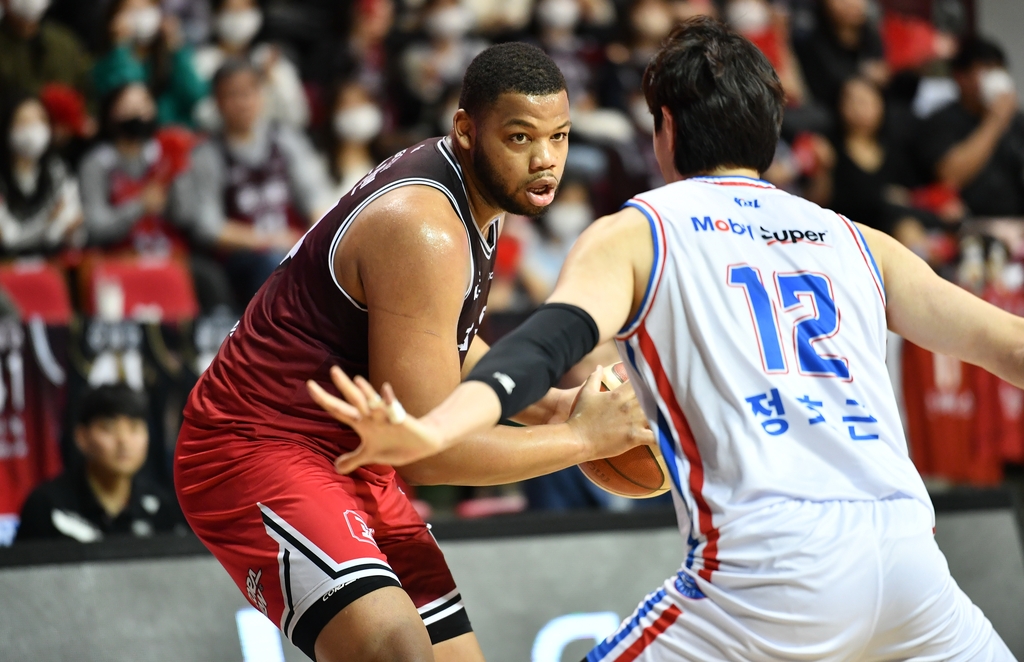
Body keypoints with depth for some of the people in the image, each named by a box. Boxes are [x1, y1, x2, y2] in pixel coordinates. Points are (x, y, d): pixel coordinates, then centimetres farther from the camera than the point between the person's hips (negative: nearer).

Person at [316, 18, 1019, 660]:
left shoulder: (633, 233, 12)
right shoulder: (858, 243, 22)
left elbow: (551, 341, -7)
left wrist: (433, 431, -22)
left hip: (770, 562, -3)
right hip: (906, 548, 3)